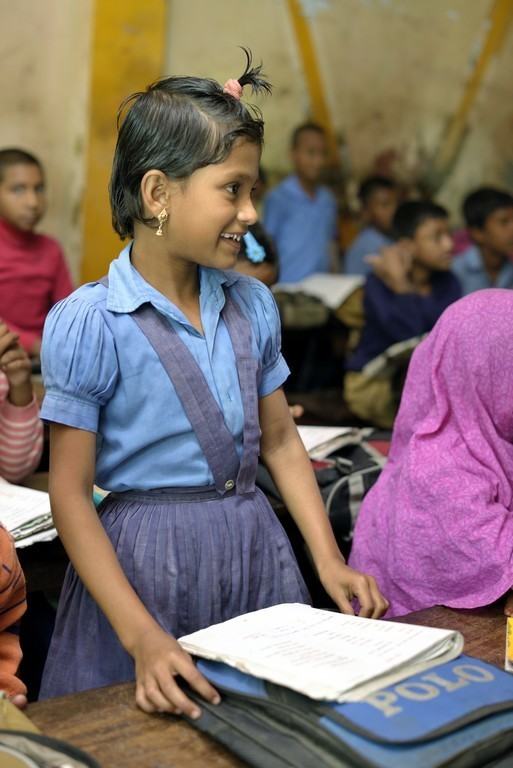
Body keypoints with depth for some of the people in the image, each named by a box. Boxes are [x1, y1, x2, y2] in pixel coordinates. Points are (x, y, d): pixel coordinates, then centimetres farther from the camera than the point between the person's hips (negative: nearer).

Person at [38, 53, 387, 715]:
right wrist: (140, 635, -17)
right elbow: (70, 494, -12)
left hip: (256, 551, 5)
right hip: (147, 559, -4)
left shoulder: (252, 305, 2)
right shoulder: (87, 323, -13)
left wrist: (328, 560, 1)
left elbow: (280, 440, 11)